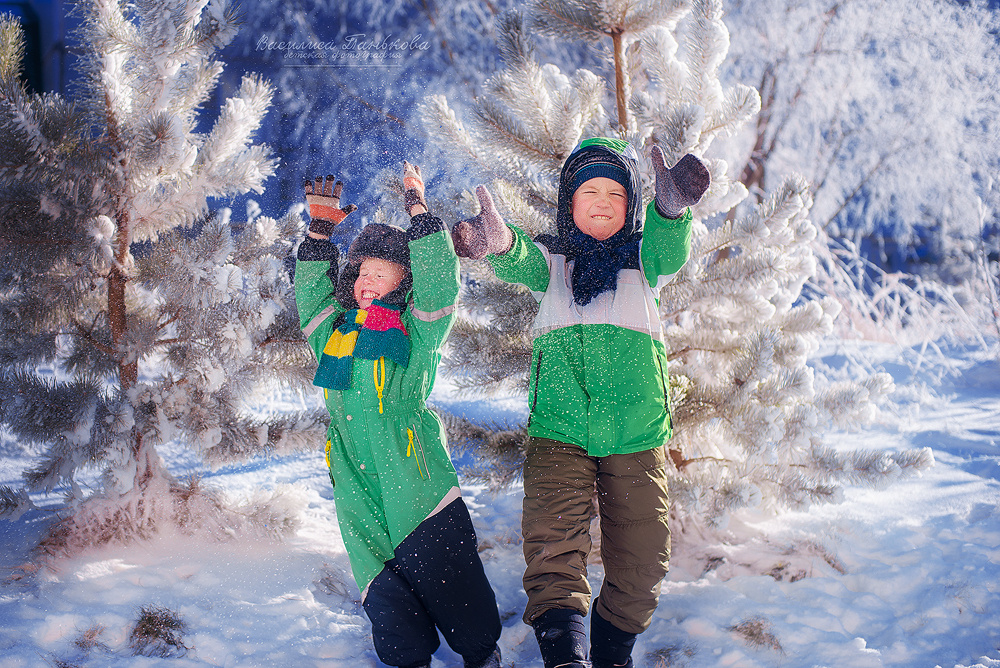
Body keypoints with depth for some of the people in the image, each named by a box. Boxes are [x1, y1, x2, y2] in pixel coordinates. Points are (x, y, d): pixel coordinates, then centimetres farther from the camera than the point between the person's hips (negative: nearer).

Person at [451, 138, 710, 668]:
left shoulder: (644, 258, 13)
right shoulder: (551, 257, 13)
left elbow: (668, 253, -11)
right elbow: (522, 266, -11)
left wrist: (671, 209, -37)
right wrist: (501, 245, -38)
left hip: (637, 438, 1)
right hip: (558, 434, -1)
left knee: (640, 561, 5)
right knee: (553, 550, -19)